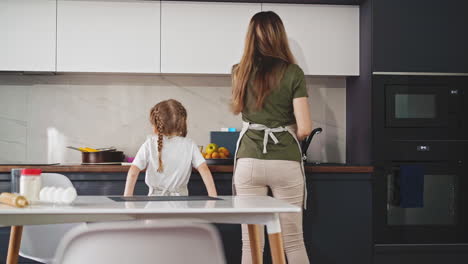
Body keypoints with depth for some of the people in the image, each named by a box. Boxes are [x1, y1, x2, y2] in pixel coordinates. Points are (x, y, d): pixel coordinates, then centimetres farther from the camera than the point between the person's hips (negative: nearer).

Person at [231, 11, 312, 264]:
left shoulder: (241, 71, 5)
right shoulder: (293, 73, -4)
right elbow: (304, 128, -8)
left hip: (249, 162, 2)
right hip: (285, 163, -1)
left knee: (251, 243, 4)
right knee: (293, 242, 8)